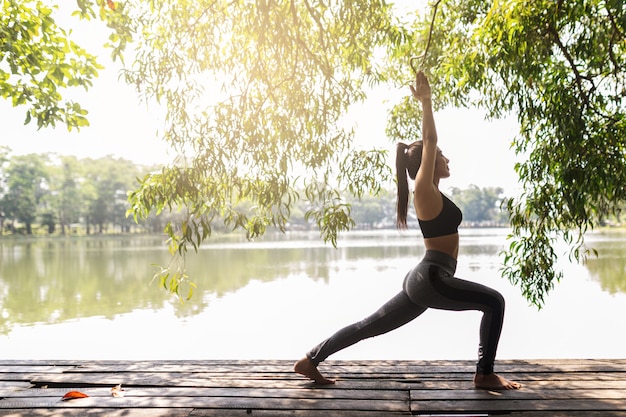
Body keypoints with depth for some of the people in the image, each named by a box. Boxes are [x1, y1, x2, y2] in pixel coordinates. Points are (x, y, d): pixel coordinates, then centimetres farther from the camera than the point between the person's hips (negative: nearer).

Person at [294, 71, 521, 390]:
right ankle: (485, 375, 2)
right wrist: (425, 101, -9)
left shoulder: (429, 192, 14)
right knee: (493, 302, -3)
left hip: (422, 280, 10)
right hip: (431, 279, -10)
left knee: (370, 326, 12)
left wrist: (426, 102, 24)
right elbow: (429, 141, -15)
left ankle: (310, 360, 17)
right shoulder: (424, 190, -10)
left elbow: (429, 143, 23)